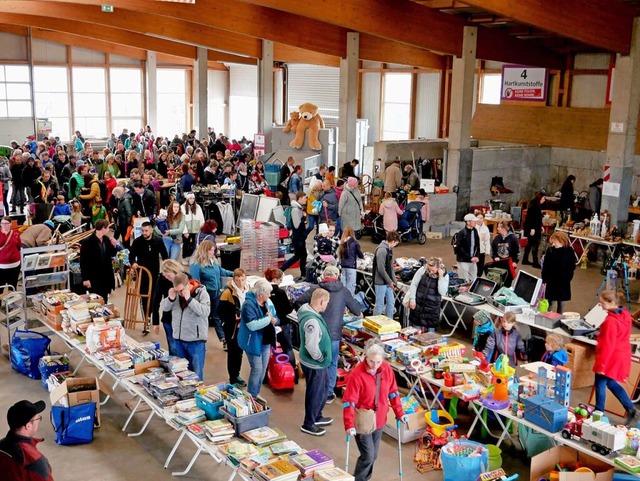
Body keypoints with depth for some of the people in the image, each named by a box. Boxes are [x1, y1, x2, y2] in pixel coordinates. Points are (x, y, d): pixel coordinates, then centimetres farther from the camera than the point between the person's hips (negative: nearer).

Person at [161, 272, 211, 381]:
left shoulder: (201, 292, -13)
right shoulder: (176, 292, 1)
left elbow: (205, 312, -23)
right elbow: (164, 308, 6)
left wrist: (189, 299, -27)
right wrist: (171, 298, -15)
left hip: (196, 340, -5)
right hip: (178, 339, 5)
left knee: (196, 372, 3)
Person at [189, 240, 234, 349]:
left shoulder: (213, 261, 2)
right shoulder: (196, 264, -21)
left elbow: (220, 271, 21)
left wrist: (233, 274, 21)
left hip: (216, 294, 7)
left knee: (217, 316, 16)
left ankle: (223, 339, 24)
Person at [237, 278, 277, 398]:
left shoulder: (268, 302, 4)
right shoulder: (249, 305, -22)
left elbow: (275, 318, 11)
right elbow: (253, 325, -33)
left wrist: (273, 320, -13)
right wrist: (268, 318, -23)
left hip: (266, 342, 8)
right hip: (254, 343, -8)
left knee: (263, 369, 16)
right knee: (257, 369, -6)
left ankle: (256, 395, 31)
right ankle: (251, 397, 9)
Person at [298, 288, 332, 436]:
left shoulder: (307, 311, 0)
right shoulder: (312, 321, -32)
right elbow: (311, 346, -34)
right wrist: (321, 358, -16)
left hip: (318, 363, 10)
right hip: (314, 364, -10)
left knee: (324, 387, 25)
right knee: (315, 393, 8)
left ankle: (317, 417, 42)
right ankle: (308, 424, 26)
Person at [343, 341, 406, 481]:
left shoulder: (387, 369, -7)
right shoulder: (357, 374, -23)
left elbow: (392, 392, 6)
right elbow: (349, 402, -22)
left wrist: (399, 413, 6)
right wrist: (349, 425, -28)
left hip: (379, 419, 5)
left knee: (373, 455, 15)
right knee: (368, 456, -4)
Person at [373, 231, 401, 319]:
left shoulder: (389, 250, 11)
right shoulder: (382, 250, -19)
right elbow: (381, 269, -22)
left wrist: (394, 281, 8)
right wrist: (390, 281, -15)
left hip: (388, 282, 9)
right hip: (380, 282, -9)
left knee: (391, 302, 15)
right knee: (380, 304, -1)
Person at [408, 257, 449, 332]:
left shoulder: (445, 275, -9)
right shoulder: (422, 270, -9)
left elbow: (442, 292, -17)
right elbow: (413, 284, -1)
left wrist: (441, 277, -24)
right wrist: (412, 299, -5)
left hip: (432, 306, -1)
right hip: (418, 303, 1)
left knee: (431, 329, 4)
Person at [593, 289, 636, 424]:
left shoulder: (611, 321, -27)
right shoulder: (625, 315, 0)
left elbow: (608, 345, -24)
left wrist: (601, 365, -19)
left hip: (611, 358, -9)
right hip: (622, 355, 9)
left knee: (600, 384, 8)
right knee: (611, 382, 23)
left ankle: (599, 412, 21)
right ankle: (630, 408, 21)